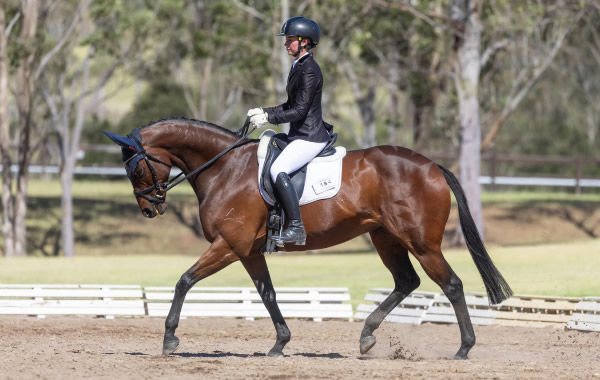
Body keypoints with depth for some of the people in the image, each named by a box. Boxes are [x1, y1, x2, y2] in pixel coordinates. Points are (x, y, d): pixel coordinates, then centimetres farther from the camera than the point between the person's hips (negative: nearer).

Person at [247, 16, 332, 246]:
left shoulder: (309, 70, -17)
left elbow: (300, 110, -20)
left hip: (310, 136, -11)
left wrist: (268, 118, -18)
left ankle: (296, 228, -24)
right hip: (300, 134, 11)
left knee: (278, 170, -25)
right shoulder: (298, 67, 14)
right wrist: (264, 112, 11)